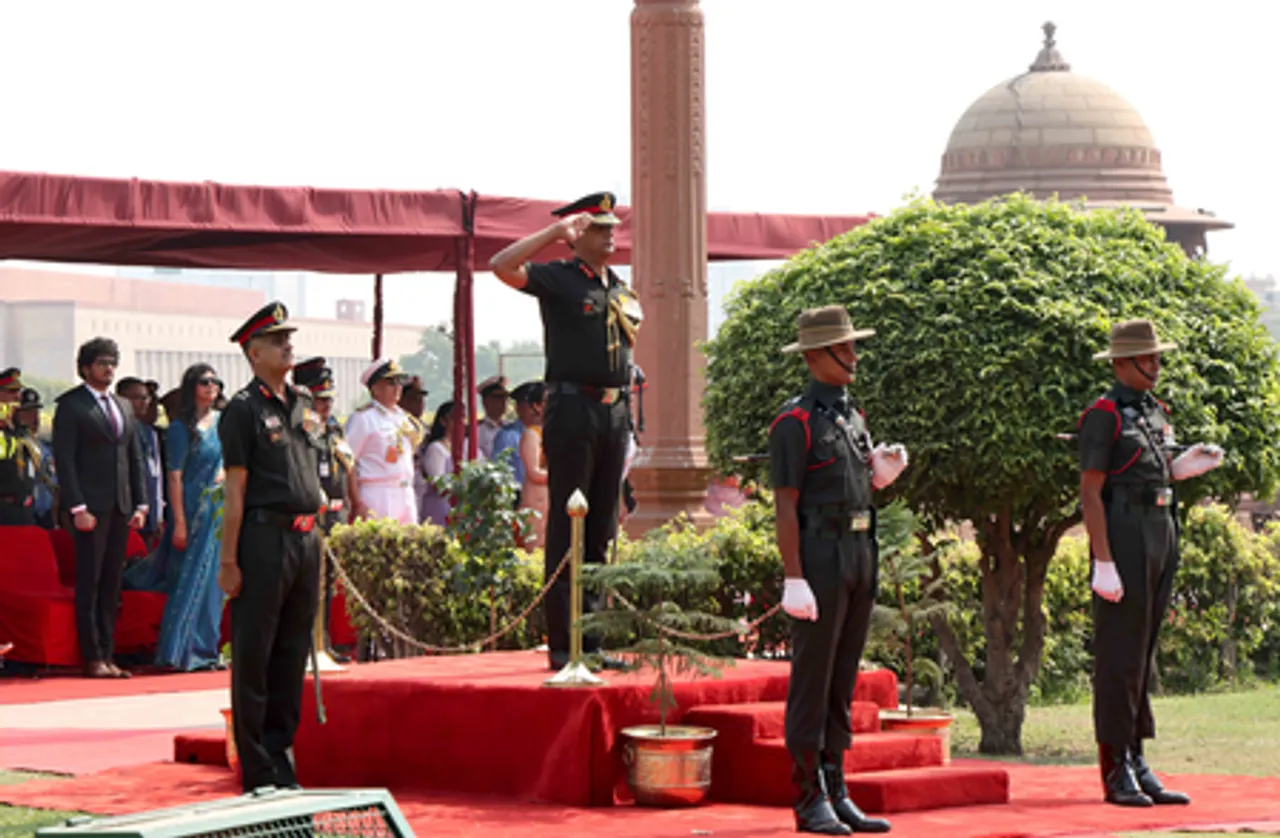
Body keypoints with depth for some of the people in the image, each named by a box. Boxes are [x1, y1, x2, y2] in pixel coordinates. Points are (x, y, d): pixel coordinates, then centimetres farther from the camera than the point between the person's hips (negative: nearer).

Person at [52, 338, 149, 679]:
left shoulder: (124, 408, 17)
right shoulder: (71, 406, -2)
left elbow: (136, 459, 18)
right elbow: (64, 460, -8)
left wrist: (140, 504, 9)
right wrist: (77, 508, -15)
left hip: (121, 508, 6)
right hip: (92, 507, -6)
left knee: (112, 585, 7)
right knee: (89, 583, -3)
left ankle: (107, 656, 10)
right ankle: (93, 658, -2)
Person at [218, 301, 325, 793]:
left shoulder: (304, 405, 15)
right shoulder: (243, 410, -6)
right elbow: (235, 490, -10)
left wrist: (315, 536, 16)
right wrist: (228, 561, -13)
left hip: (306, 538, 7)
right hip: (264, 536, -7)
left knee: (293, 651, 11)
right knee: (254, 655, -2)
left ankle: (280, 755, 19)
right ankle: (257, 770, 1)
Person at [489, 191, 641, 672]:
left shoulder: (621, 291, 17)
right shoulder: (557, 278, -2)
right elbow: (502, 266, -19)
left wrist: (627, 416, 16)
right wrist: (555, 232, -15)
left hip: (615, 411, 7)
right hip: (572, 410, -7)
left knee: (602, 530, 9)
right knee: (567, 528, -5)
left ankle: (592, 641, 14)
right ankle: (562, 645, -4)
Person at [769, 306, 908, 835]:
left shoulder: (853, 416, 16)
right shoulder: (795, 421, -9)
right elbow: (785, 505, -13)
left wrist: (882, 473, 0)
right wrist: (794, 580, -19)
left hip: (860, 553, 8)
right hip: (820, 554, -8)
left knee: (843, 681, 10)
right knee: (812, 681, -4)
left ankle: (836, 792, 14)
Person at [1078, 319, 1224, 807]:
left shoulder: (1156, 413, 16)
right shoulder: (1103, 415, -9)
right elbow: (1090, 492, -13)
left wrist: (1181, 469, 4)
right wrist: (1103, 562, -19)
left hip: (1161, 534, 8)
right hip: (1123, 536, -8)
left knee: (1143, 655, 11)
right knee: (1120, 656, -6)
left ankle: (1138, 764, 15)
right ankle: (1116, 772, -3)